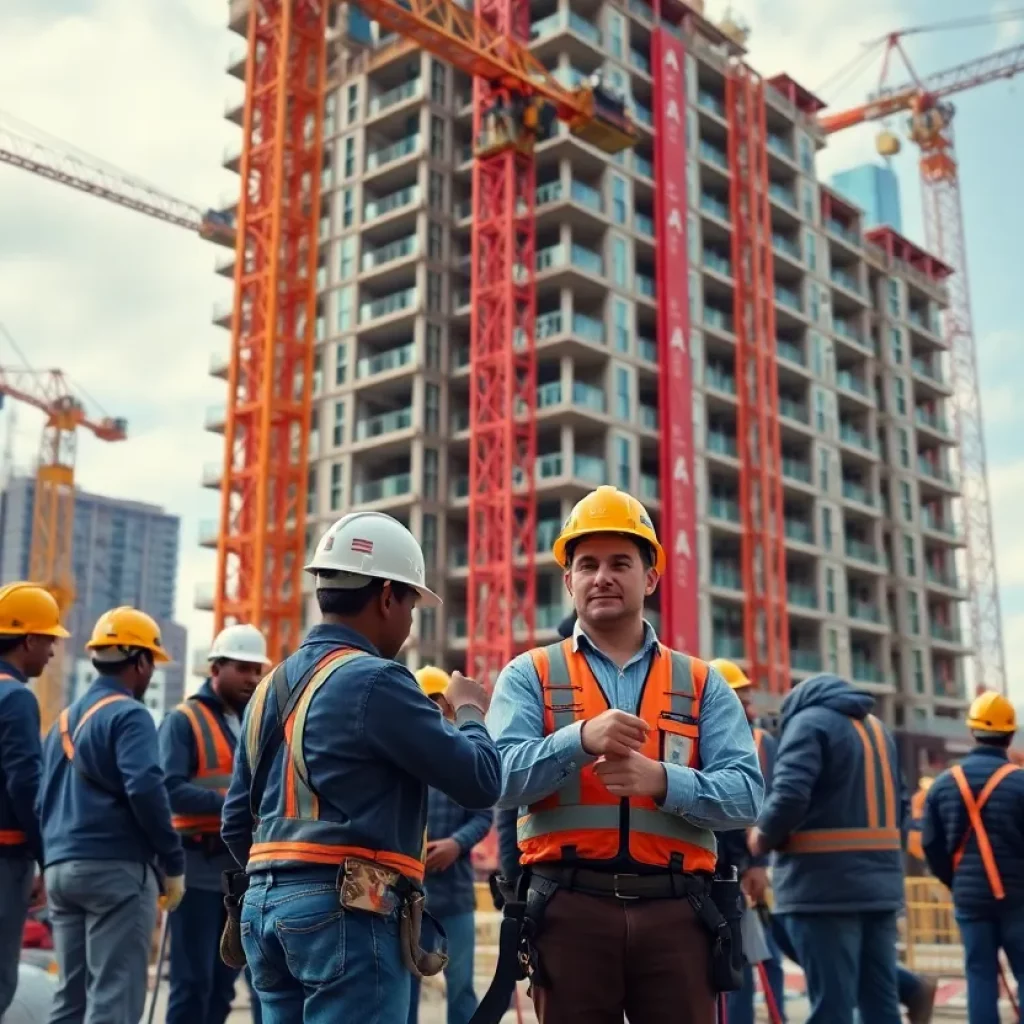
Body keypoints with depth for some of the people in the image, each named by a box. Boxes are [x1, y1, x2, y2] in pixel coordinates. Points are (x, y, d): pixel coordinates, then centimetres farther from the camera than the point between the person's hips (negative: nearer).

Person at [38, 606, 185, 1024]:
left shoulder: (65, 718, 17)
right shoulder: (128, 715, -9)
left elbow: (44, 799, 21)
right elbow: (144, 789, -20)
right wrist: (173, 863, -13)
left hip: (60, 868, 8)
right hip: (116, 868, -8)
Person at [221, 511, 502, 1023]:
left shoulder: (271, 686, 14)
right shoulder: (375, 680, -12)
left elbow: (236, 823, 17)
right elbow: (481, 780, -10)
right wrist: (469, 710, 8)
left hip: (264, 905, 9)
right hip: (344, 910, -8)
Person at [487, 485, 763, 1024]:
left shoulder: (702, 684, 11)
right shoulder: (529, 675, 8)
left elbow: (746, 794, 0)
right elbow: (500, 777, -7)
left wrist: (661, 781, -18)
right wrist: (581, 740, -24)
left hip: (676, 912, 1)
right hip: (569, 910, -1)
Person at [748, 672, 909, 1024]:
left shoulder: (809, 721, -6)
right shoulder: (877, 727, 19)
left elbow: (790, 795, -19)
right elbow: (900, 803, 17)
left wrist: (763, 836, -4)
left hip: (825, 884, -8)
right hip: (880, 880, 8)